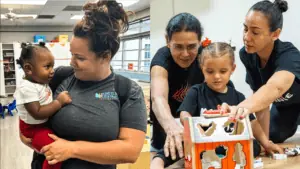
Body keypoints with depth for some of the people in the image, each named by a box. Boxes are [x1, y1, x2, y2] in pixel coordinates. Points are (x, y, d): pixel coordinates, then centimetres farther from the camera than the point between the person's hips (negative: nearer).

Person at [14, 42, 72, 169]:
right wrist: (59, 102, -32)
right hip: (34, 128, -9)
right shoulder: (28, 88, -28)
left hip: (45, 123, 10)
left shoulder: (42, 82, 1)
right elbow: (37, 113, -32)